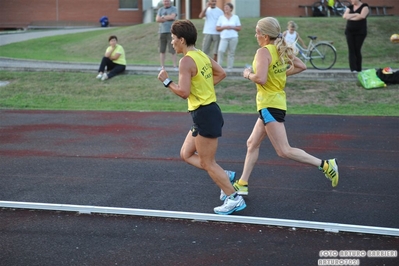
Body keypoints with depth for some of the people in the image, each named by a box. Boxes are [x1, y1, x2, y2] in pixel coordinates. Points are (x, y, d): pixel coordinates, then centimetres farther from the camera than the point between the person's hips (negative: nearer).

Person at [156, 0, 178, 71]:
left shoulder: (174, 9, 4)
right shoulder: (160, 10, 14)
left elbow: (173, 17, -14)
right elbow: (157, 19, 1)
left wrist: (163, 17, -4)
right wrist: (168, 18, -9)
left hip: (171, 32, -3)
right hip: (162, 32, 4)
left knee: (173, 50, -7)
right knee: (162, 50, 2)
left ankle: (175, 66, -5)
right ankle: (162, 66, 7)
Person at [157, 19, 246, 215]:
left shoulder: (186, 61, -17)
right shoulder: (202, 55, 11)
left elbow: (183, 92, -24)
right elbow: (221, 73, 22)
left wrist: (166, 81, -10)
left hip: (204, 115, -10)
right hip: (208, 112, 10)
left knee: (207, 163, 1)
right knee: (186, 154, 18)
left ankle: (234, 199, 7)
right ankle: (224, 176, 16)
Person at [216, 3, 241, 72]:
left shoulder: (235, 17, 9)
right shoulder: (221, 17, 8)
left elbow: (239, 28, 8)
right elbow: (217, 28, 5)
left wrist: (232, 27, -8)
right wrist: (224, 27, -11)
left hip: (233, 37, 1)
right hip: (224, 37, -1)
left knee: (231, 53, 1)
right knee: (220, 51, -19)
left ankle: (229, 69, 6)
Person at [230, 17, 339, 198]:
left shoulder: (263, 52, -17)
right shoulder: (282, 50, 8)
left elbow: (261, 78, -29)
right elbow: (301, 66, 17)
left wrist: (248, 74, -9)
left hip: (270, 106, -10)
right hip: (276, 102, 10)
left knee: (284, 151, -7)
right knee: (252, 143, 17)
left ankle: (325, 164, -8)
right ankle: (242, 184, 23)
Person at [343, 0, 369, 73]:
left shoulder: (364, 6, -2)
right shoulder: (350, 7, 12)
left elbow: (362, 16, -19)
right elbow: (344, 16, -3)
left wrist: (350, 17, -10)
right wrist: (355, 14, -13)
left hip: (360, 32, -4)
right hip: (350, 32, 4)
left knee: (357, 50, -6)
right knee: (351, 50, -7)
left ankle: (358, 69, 2)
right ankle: (353, 69, -13)